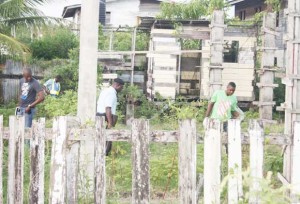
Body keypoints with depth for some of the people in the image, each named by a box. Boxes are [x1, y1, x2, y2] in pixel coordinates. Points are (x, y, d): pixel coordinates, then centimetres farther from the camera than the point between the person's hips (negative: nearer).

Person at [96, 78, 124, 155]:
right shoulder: (111, 93, -15)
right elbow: (108, 109, -22)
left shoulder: (105, 91, 15)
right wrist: (110, 123, -24)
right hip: (107, 118, -10)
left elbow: (98, 104, 21)